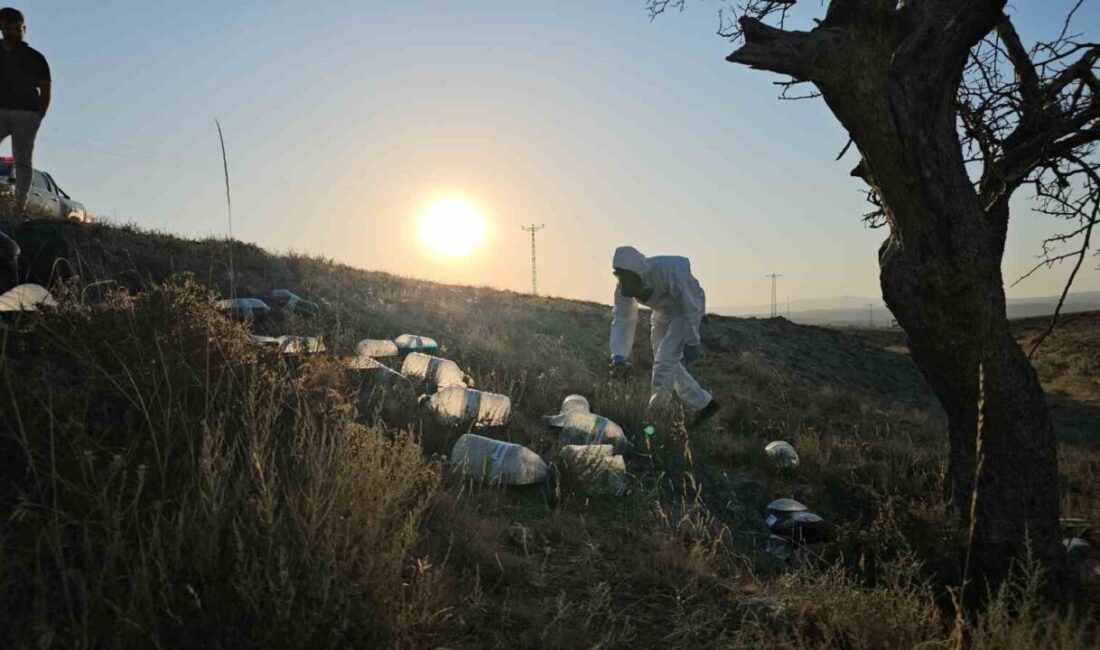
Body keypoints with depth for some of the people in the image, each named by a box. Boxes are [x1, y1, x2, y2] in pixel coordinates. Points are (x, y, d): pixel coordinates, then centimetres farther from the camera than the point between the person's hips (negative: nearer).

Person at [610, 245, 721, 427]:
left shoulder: (670, 270, -37)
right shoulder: (624, 286, -19)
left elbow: (693, 305, -28)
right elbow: (621, 319, -18)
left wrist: (691, 342, -24)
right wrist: (618, 355, -30)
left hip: (686, 310, -7)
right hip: (663, 313, 7)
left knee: (666, 357, -19)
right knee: (666, 362, 8)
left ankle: (655, 412, -7)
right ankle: (704, 404, 21)